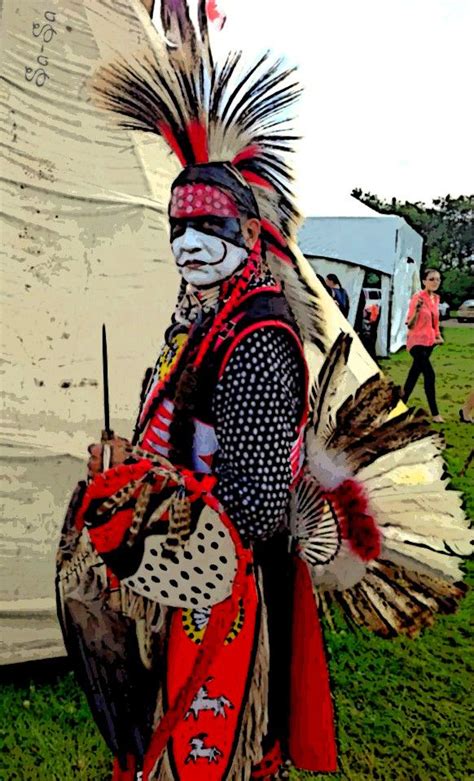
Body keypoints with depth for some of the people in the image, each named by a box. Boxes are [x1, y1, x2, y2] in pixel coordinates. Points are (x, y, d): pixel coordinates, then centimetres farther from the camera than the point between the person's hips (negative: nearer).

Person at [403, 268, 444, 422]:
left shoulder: (436, 298, 8)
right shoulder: (417, 297, -14)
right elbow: (410, 324, -16)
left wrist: (438, 335, 7)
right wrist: (417, 310, -31)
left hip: (429, 341, 8)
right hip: (416, 341, -8)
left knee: (415, 373, 14)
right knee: (430, 375, -18)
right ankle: (435, 413, -12)